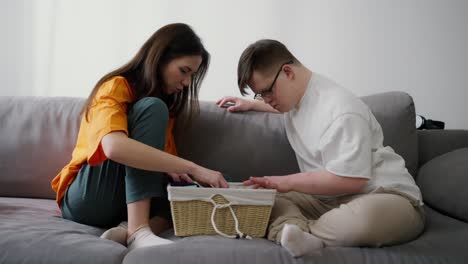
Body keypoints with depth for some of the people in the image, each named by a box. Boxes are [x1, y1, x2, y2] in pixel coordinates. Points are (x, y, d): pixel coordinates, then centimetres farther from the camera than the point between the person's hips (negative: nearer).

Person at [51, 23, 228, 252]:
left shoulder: (166, 104, 11)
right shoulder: (116, 87, -13)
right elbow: (115, 147, -34)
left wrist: (169, 170, -15)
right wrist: (193, 169, -36)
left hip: (125, 204, 7)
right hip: (86, 200, -7)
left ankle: (128, 230, -33)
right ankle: (138, 230, -35)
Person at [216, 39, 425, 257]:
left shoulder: (341, 110, -18)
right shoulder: (297, 96, 12)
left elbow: (349, 179, -24)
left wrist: (287, 182, -17)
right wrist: (251, 104, 30)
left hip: (383, 196, -8)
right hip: (328, 198, 9)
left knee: (369, 214, -45)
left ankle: (294, 233, -27)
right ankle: (299, 234, -38)